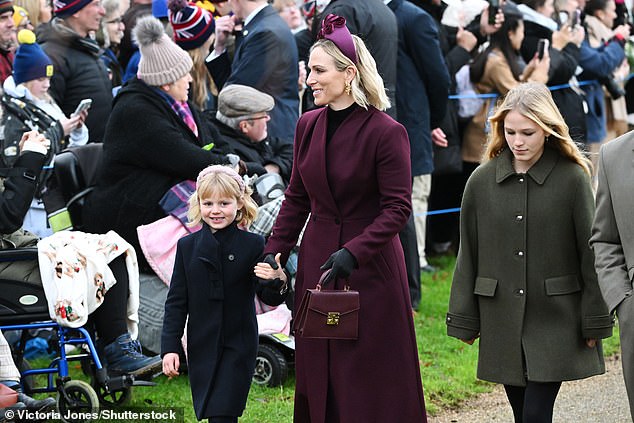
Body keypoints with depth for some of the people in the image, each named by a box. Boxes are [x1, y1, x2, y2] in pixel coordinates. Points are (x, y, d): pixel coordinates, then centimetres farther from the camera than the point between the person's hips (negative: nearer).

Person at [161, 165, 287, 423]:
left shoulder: (253, 245, -5)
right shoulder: (187, 246, 3)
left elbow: (270, 299, -3)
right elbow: (176, 302, 5)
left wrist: (277, 281, -26)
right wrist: (170, 348, -2)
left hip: (238, 348, -3)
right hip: (201, 349, 3)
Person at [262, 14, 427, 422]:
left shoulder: (386, 132, -13)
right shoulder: (309, 125, 5)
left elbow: (397, 208, -15)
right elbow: (297, 198, 12)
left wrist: (353, 252, -24)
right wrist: (275, 250, 2)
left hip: (371, 266, -6)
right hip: (317, 258, 6)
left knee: (372, 378, 1)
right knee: (319, 371, 10)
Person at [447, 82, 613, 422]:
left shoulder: (572, 178, -5)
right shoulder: (482, 181, 2)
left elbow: (590, 254, -2)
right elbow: (468, 256, 8)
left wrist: (595, 321, -1)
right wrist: (463, 320, 8)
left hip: (555, 321, -3)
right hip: (502, 323, 3)